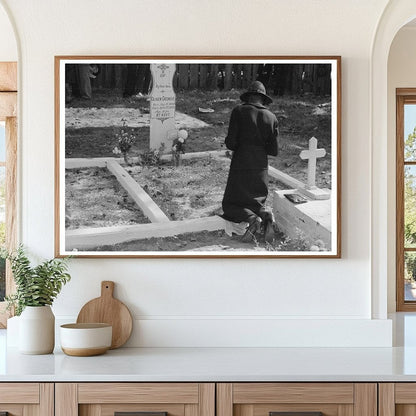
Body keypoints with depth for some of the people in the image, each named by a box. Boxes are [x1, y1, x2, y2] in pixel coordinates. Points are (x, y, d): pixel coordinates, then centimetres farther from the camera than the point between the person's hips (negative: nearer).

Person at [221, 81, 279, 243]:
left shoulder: (239, 111, -7)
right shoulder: (271, 117, 3)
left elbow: (230, 143, -11)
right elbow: (274, 150, 2)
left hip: (241, 165, -4)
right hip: (261, 167, 4)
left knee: (230, 205, 7)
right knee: (256, 201, 20)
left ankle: (252, 219, -23)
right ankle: (265, 215, -14)